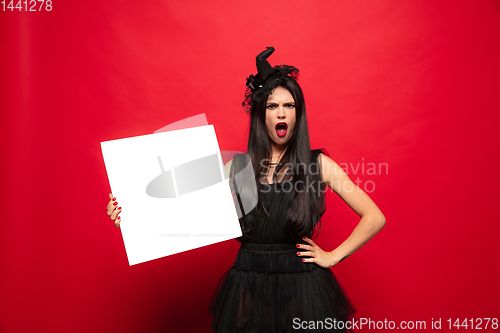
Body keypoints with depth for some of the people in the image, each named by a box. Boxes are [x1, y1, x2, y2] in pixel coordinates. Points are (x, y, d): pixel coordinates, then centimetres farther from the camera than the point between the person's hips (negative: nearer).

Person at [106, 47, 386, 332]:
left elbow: (375, 217, 0)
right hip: (247, 289, 1)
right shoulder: (236, 167, 2)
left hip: (302, 290, -1)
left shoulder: (318, 164, -3)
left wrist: (332, 257, -4)